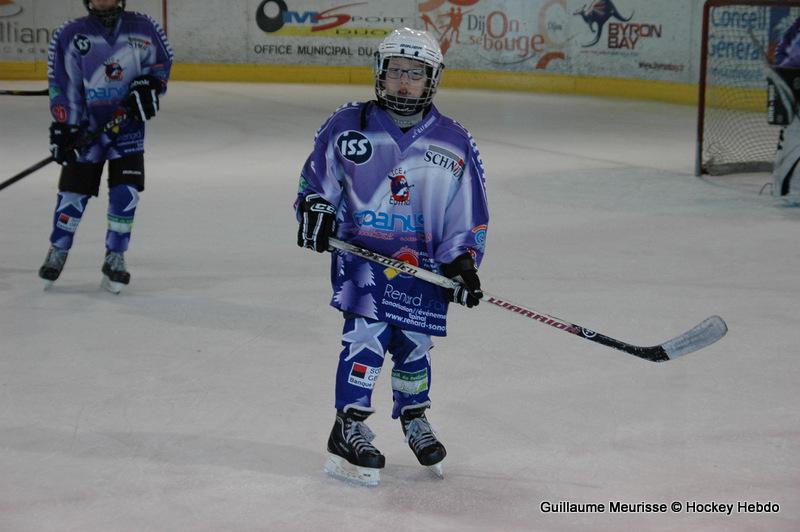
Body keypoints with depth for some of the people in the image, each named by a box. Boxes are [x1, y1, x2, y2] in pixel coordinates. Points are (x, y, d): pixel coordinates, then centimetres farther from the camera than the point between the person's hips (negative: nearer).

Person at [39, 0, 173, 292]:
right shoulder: (70, 35, -5)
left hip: (127, 124, 1)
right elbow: (62, 85, -6)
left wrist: (148, 85, -9)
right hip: (86, 125, -1)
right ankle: (57, 252, 23)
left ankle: (115, 258, 10)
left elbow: (161, 62, 11)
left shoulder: (142, 28, -1)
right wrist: (64, 128, -11)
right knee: (73, 192, 3)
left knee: (126, 193, -5)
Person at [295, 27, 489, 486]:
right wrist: (315, 208, -7)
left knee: (414, 344, 8)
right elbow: (316, 176, 11)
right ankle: (349, 427, -7)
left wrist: (463, 260, -6)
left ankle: (413, 417, 34)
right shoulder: (348, 126, 0)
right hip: (359, 251, -2)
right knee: (367, 335, -16)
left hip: (422, 263, 2)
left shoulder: (454, 143, 2)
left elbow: (469, 216, 5)